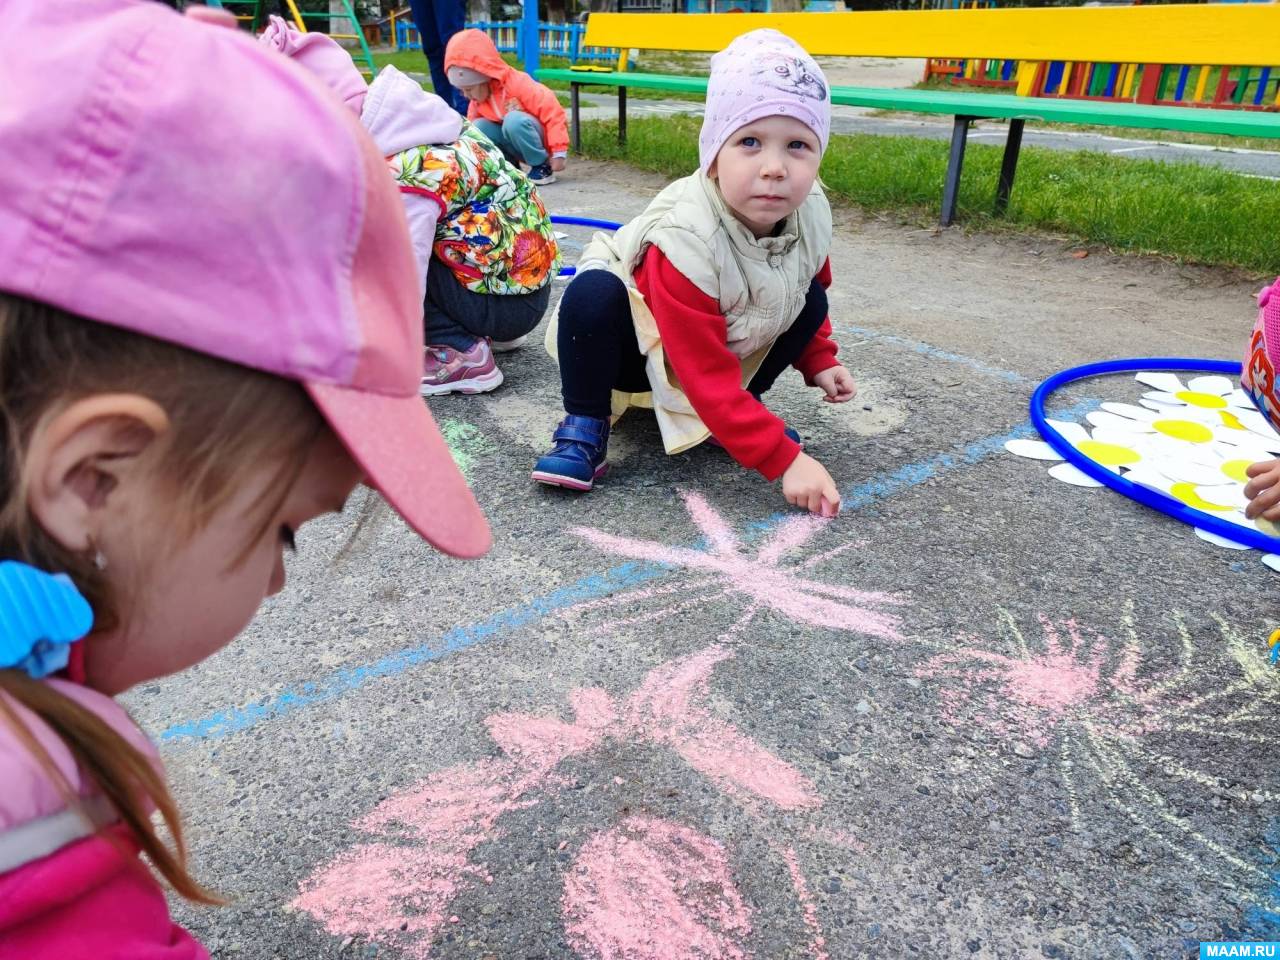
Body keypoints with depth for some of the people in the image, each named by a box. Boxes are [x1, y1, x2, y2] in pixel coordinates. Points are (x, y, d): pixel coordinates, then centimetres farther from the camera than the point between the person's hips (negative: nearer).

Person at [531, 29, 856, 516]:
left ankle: (744, 408, 2)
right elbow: (707, 380, -37)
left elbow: (806, 287, 9)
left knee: (811, 300, -11)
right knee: (593, 292, -35)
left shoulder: (811, 212, -17)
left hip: (732, 347, 6)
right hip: (641, 346, -6)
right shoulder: (686, 242, -38)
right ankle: (584, 426, -17)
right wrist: (785, 460, -40)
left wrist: (818, 362, -3)